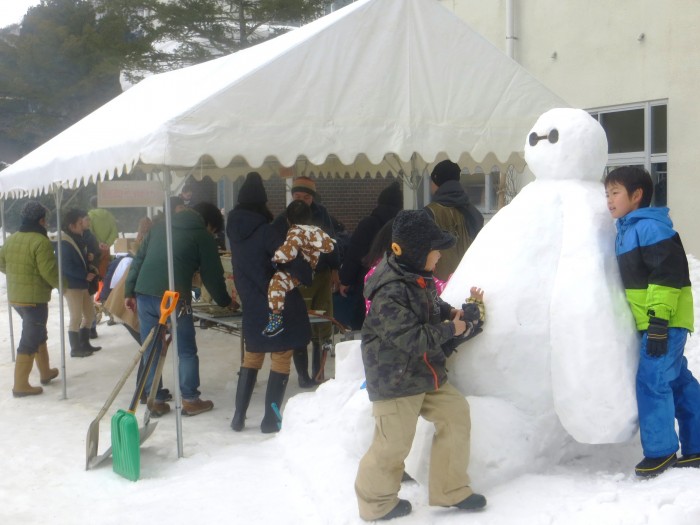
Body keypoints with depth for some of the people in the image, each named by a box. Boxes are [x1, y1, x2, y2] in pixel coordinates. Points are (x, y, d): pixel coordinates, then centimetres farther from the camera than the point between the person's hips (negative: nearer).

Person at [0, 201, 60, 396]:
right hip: (34, 298, -9)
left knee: (38, 334, 23)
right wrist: (61, 285, -3)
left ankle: (45, 372, 34)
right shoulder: (40, 241, -17)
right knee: (29, 340, -2)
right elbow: (49, 271, -20)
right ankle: (20, 385, 0)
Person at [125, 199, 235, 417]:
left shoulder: (159, 226, 19)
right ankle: (190, 400, 13)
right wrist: (225, 301, 21)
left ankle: (155, 400, 17)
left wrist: (129, 291, 17)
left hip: (144, 294, 5)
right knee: (187, 351, 9)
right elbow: (212, 275, 7)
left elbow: (138, 259, 16)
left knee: (150, 350, 12)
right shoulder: (203, 237, 6)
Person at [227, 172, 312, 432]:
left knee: (252, 357, 18)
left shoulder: (235, 230, 2)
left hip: (252, 307, 6)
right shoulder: (265, 230, -19)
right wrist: (307, 273, -4)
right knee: (280, 359, 5)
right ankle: (271, 419, 6)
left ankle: (239, 416, 18)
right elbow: (295, 263, -21)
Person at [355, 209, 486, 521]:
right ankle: (376, 502, 25)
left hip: (426, 374, 9)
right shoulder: (390, 292, -27)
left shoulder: (419, 278, 2)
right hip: (394, 379, -9)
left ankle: (449, 490, 24)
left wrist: (449, 312, 4)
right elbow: (412, 338, -27)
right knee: (394, 443, 0)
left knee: (455, 414, 10)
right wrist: (450, 329, -15)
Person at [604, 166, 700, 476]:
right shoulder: (627, 230, 16)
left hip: (665, 322, -10)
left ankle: (659, 450, 1)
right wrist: (652, 322, 23)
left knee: (651, 381, -10)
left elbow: (667, 273, -22)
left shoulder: (650, 226, -15)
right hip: (652, 322, 10)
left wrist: (659, 321, -24)